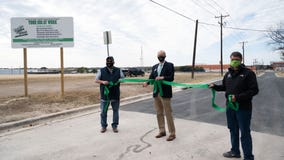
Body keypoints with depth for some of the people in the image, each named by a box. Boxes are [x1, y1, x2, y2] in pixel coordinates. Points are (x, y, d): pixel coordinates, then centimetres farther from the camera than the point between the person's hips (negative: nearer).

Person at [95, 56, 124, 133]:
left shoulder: (118, 70, 6)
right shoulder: (101, 71, 3)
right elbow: (96, 80, 4)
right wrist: (102, 82, -16)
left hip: (115, 95, 1)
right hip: (105, 95, -1)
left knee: (116, 110, 8)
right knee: (103, 111, 5)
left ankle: (114, 126, 21)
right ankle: (103, 126, 20)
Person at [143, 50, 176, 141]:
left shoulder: (169, 65, -1)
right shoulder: (154, 67, 15)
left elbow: (171, 78, -11)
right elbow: (151, 77, 6)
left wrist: (162, 77, -26)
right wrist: (147, 83, -15)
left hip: (165, 93, -6)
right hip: (156, 93, 6)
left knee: (168, 114, -2)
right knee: (159, 113, 13)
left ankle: (172, 133, 8)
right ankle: (162, 131, 26)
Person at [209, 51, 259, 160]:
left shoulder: (248, 73, -11)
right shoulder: (228, 74, 9)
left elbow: (254, 90, -16)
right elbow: (224, 87, 21)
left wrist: (238, 97, -23)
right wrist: (215, 86, 3)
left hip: (243, 108, -6)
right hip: (230, 107, 7)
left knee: (245, 133, 3)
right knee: (233, 130, 19)